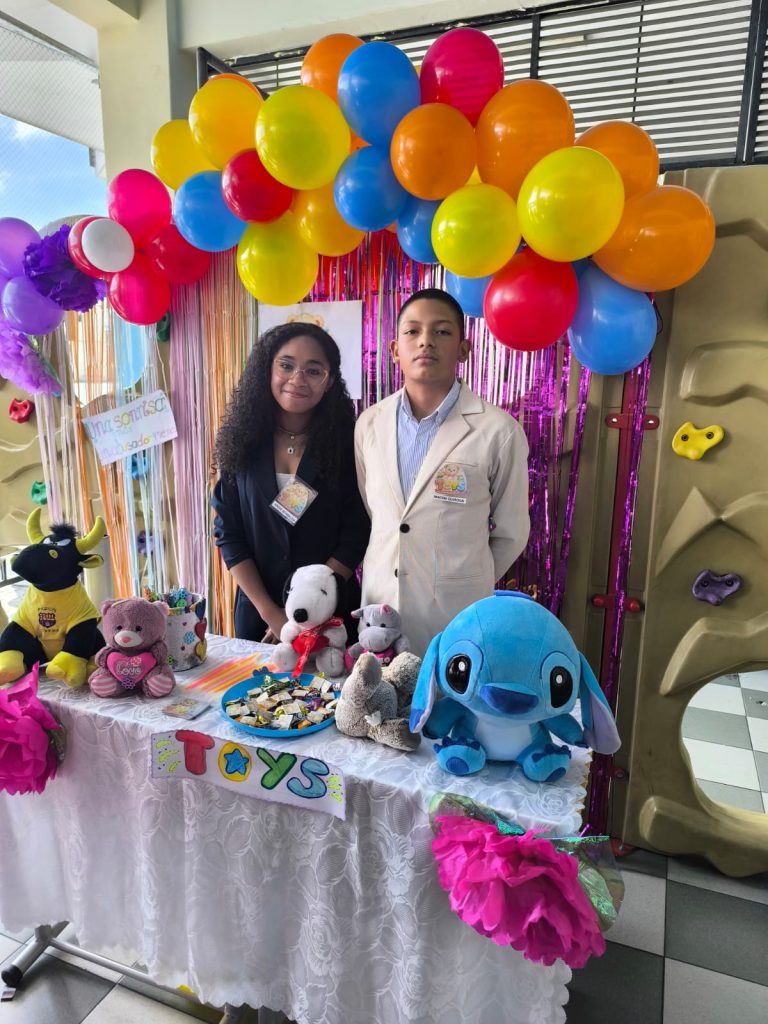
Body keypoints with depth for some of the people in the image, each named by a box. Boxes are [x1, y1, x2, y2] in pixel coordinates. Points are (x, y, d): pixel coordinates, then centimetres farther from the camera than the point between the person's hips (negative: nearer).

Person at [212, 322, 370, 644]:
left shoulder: (346, 441, -7)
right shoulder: (243, 441, -2)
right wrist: (270, 612, -11)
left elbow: (355, 534, -9)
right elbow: (228, 534, -3)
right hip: (257, 613, 2)